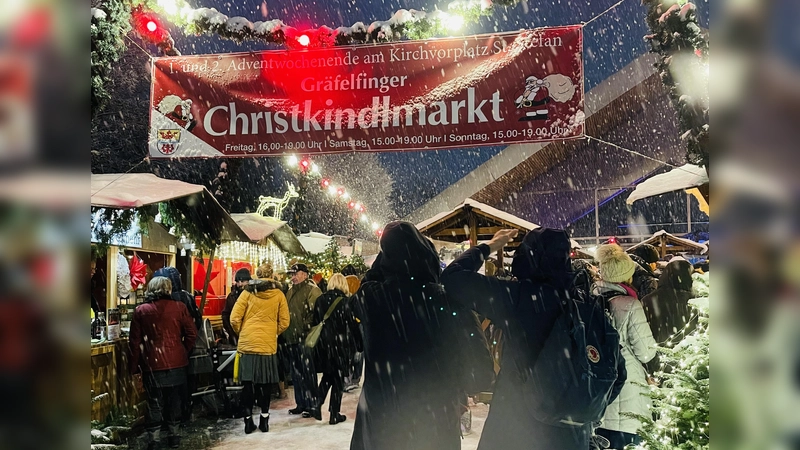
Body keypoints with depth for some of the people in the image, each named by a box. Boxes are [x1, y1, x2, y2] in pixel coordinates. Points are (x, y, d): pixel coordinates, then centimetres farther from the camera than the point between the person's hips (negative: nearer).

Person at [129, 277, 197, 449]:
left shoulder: (140, 311, -1)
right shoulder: (179, 307, -3)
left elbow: (135, 341, 1)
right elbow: (191, 334, -2)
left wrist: (135, 366, 9)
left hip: (152, 365, -1)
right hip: (177, 364, 1)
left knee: (154, 403, 8)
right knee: (174, 401, 13)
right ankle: (174, 435, 22)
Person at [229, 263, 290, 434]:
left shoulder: (247, 293, -1)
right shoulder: (278, 294, 0)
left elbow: (234, 319, -3)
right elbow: (284, 322, 2)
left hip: (247, 343, 0)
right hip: (268, 344, 0)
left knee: (248, 382, 7)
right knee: (266, 382, 11)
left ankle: (248, 420, 10)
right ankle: (264, 419, 16)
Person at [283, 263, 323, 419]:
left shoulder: (312, 290, -8)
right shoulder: (291, 291, 18)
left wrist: (307, 329, -19)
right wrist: (286, 334, 17)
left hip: (305, 338, -8)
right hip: (292, 338, 9)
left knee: (308, 372, -5)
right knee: (296, 372, 14)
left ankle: (313, 405, 3)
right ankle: (301, 403, 23)